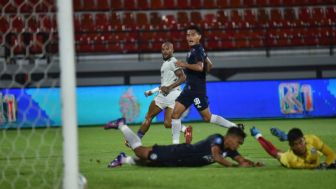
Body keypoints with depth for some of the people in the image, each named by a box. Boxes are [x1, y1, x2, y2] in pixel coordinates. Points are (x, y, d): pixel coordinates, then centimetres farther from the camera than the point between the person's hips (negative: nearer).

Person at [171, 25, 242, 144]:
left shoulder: (197, 50, -13)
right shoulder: (196, 50, 16)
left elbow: (200, 67, -29)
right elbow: (209, 66, 26)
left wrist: (184, 65, -20)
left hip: (197, 89, -10)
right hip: (189, 88, 10)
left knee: (207, 117, -4)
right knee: (175, 113, 4)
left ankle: (234, 127, 6)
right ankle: (175, 142, 4)